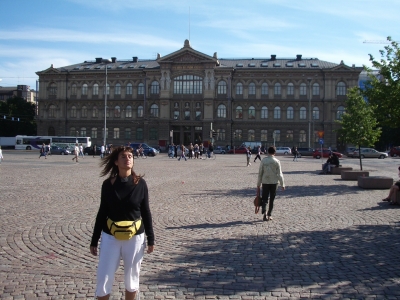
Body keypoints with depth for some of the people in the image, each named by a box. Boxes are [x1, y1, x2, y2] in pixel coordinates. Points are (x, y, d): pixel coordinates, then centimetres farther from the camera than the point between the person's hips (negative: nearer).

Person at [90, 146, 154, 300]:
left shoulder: (140, 183, -6)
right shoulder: (108, 184, -3)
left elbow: (146, 212, 1)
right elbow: (102, 213, 4)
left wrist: (150, 238, 1)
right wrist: (94, 241, 6)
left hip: (135, 237, 0)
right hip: (110, 237, 1)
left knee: (132, 279, 12)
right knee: (103, 281, 3)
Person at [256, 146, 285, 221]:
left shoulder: (263, 160, -3)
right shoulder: (276, 161, -7)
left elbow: (260, 173, 0)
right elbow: (279, 174, -6)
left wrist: (258, 184, 8)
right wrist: (282, 184, 2)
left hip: (265, 182, 0)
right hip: (274, 182, 0)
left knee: (264, 198, 4)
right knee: (272, 199, 12)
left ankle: (264, 212, -19)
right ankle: (269, 215, 16)